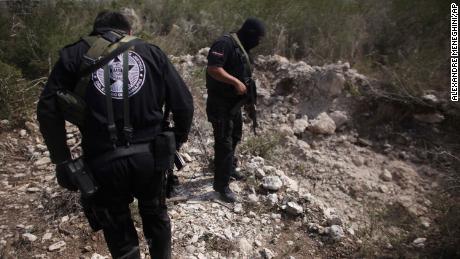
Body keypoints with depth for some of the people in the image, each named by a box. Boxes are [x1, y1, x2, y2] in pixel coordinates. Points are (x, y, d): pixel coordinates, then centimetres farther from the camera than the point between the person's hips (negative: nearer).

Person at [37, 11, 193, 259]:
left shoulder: (75, 54, 7)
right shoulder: (152, 52, 9)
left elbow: (48, 110, -2)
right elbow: (184, 103, 3)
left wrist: (62, 160, 4)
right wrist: (178, 140, 16)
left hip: (104, 161, -1)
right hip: (150, 156, 2)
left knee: (118, 229, 19)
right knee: (155, 214, 27)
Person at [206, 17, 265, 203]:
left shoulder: (242, 47, 13)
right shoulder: (225, 43, -18)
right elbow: (213, 69, -28)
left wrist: (247, 87, 6)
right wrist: (236, 82, -26)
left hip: (234, 101, 10)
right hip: (220, 103, -10)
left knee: (235, 136, 23)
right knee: (224, 143, -5)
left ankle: (229, 168, 43)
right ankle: (221, 185, 6)